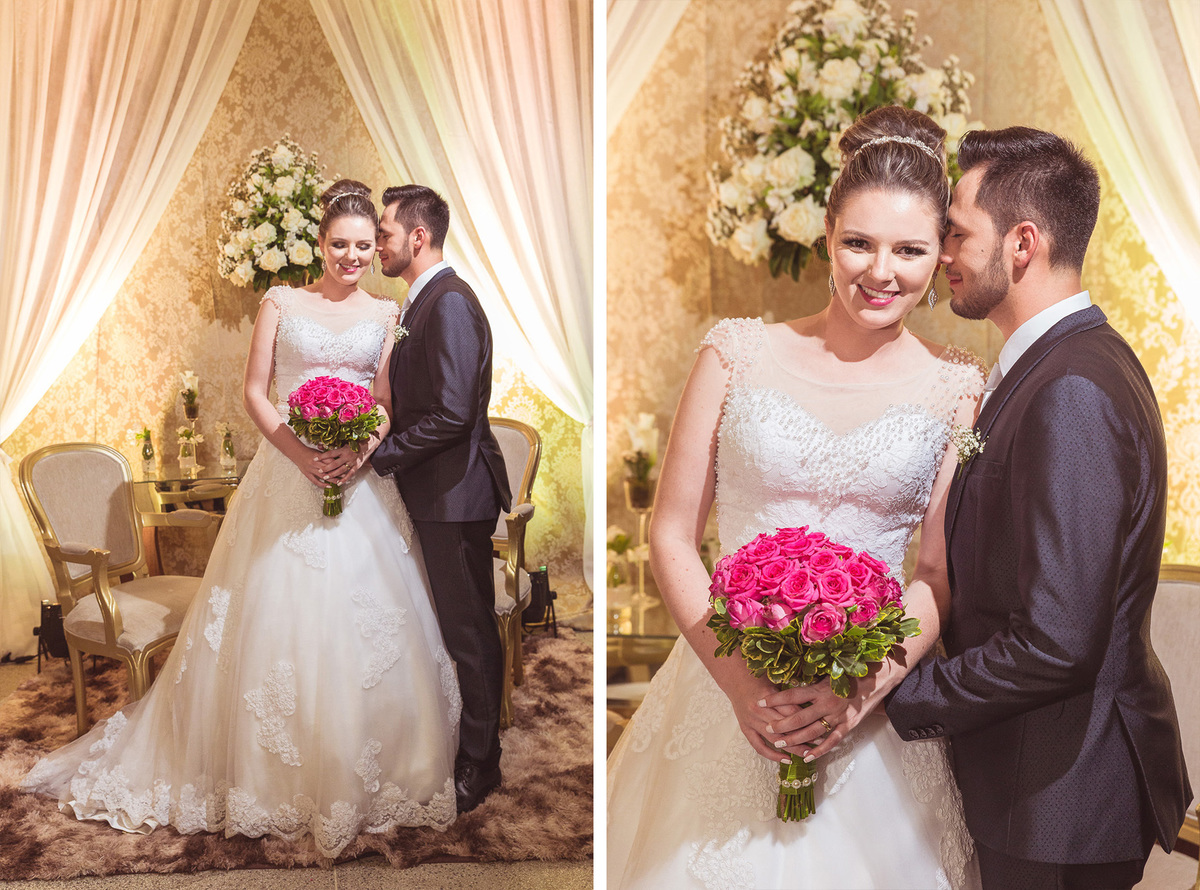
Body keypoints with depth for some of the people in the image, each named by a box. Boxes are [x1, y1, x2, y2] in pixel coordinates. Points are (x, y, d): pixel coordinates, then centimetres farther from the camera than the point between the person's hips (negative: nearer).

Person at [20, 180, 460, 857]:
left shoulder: (387, 314, 8)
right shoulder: (282, 303, 5)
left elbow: (388, 403, 3)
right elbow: (255, 392, 1)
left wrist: (357, 455, -17)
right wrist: (303, 455, -14)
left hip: (362, 478, 1)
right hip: (289, 477, -1)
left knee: (363, 627, 3)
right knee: (276, 620, 3)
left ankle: (362, 776, 20)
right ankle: (276, 774, 20)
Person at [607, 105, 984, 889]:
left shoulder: (958, 387, -1)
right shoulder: (740, 352, -3)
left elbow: (942, 573, 1)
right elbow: (672, 537, -3)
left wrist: (869, 682, -15)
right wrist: (740, 681, -13)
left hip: (873, 702, 1)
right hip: (727, 680, 0)